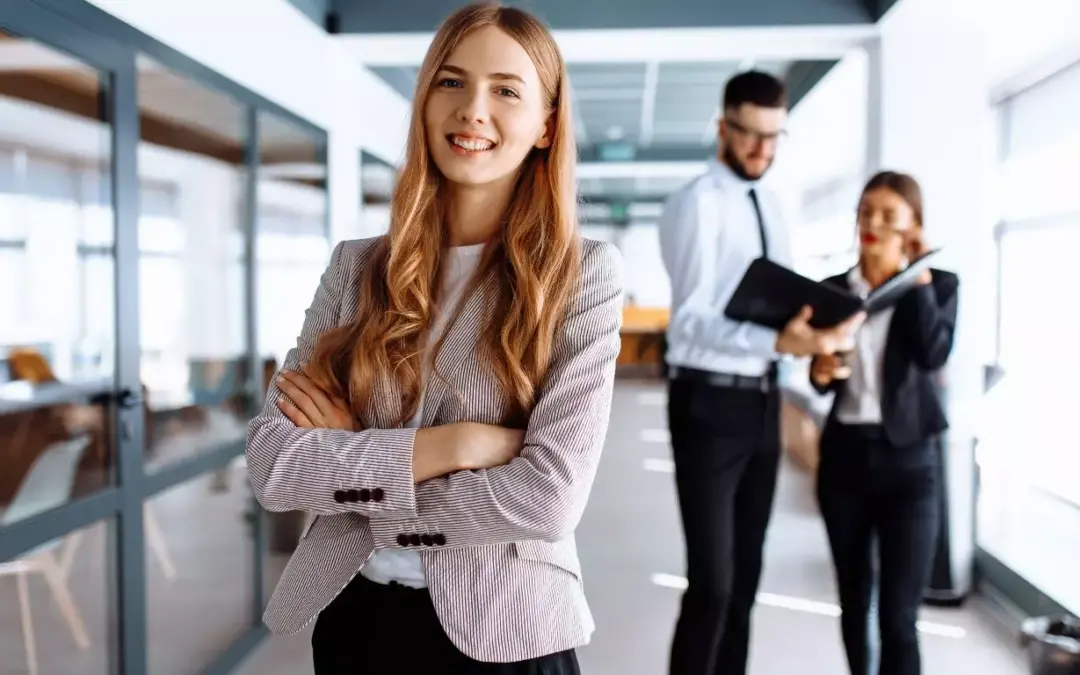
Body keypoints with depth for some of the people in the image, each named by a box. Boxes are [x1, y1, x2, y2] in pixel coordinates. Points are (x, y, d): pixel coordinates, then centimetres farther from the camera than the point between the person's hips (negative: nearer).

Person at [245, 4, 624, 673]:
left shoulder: (584, 273, -9)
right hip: (352, 616, 3)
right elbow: (271, 461, -8)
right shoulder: (357, 265, 0)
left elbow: (550, 499, -19)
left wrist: (350, 464, -11)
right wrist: (454, 444, -19)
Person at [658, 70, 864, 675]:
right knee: (712, 580, -7)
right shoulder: (697, 204, -12)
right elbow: (692, 319, -21)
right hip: (710, 402, -7)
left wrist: (817, 329, -8)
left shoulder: (773, 203, 12)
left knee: (746, 573, 16)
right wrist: (779, 342, -34)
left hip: (763, 399, 8)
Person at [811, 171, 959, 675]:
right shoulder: (833, 289, 6)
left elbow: (933, 355, -19)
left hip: (908, 461, -3)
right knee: (852, 601, 14)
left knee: (898, 616, -6)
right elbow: (821, 381, 11)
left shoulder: (939, 285, 0)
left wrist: (917, 277, -14)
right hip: (845, 455, 3)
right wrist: (821, 371, -12)